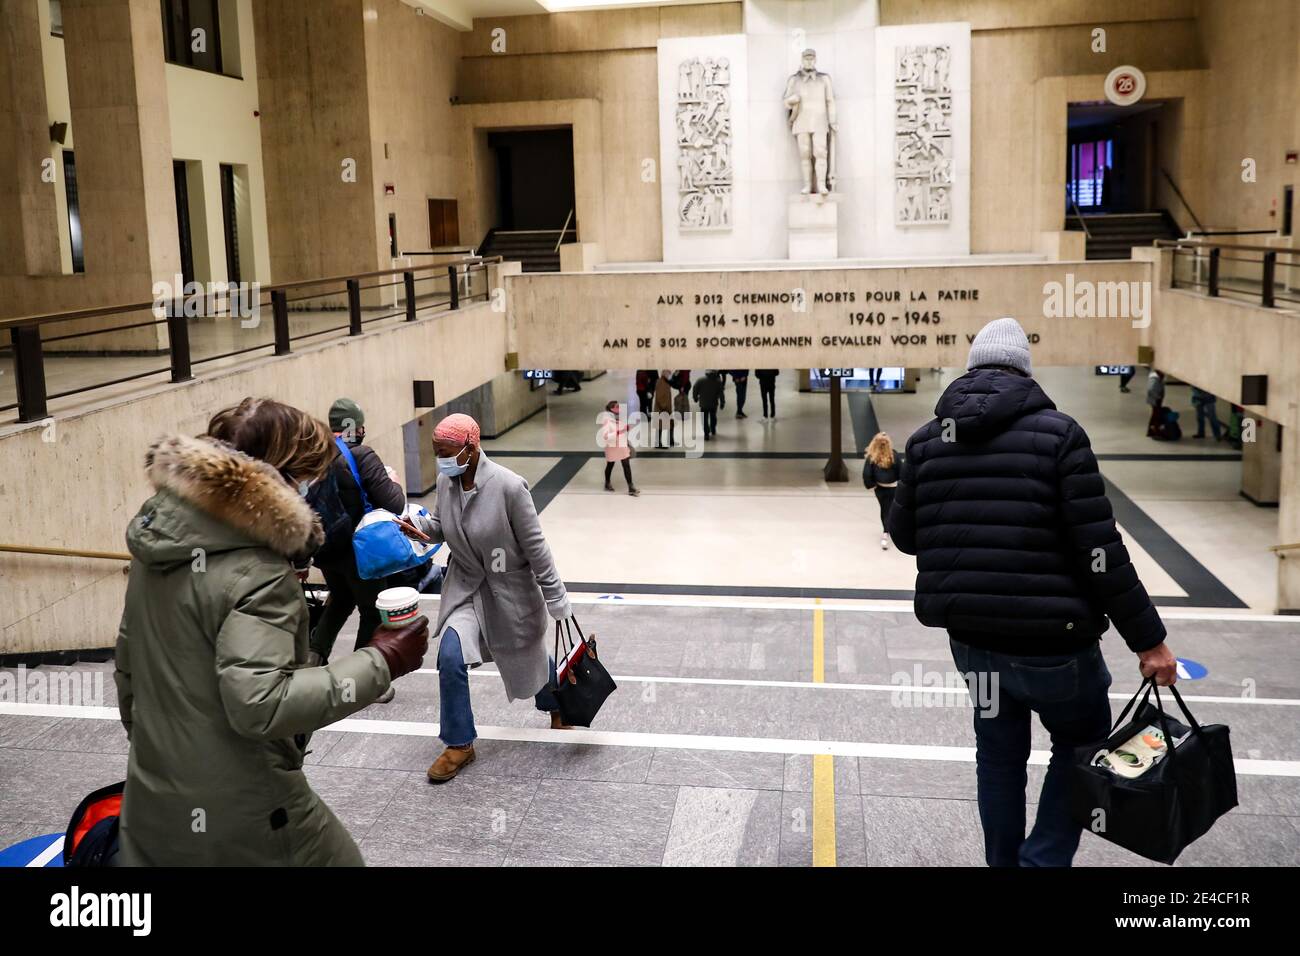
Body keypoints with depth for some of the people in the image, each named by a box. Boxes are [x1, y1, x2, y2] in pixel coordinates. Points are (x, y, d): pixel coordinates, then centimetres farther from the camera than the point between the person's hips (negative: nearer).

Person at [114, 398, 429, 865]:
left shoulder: (162, 532, 3)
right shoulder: (255, 572, -23)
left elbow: (128, 660, 13)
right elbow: (259, 704, -31)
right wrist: (379, 663, -25)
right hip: (242, 818, -8)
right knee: (338, 858, 14)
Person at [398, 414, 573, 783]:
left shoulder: (509, 487, -28)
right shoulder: (445, 482, -12)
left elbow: (535, 547, -19)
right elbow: (440, 524, 7)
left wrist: (556, 600, -12)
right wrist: (419, 527, -17)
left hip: (511, 590, -3)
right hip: (466, 586, 4)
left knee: (529, 659, 18)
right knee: (450, 658, -15)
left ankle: (556, 707, 53)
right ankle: (459, 745, 5)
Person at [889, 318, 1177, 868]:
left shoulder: (926, 440, 1)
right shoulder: (1057, 434, -12)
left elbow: (903, 535, 9)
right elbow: (1101, 551, -14)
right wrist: (1148, 640, -8)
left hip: (970, 638, 4)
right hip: (1050, 638, -4)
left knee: (999, 755, 22)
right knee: (1081, 744, 19)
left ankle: (1004, 861, 32)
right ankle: (1042, 860, 11)